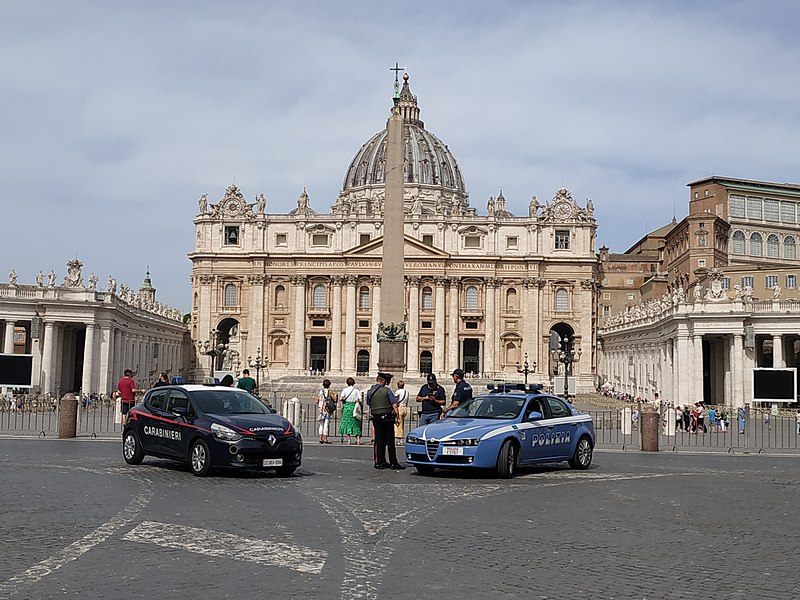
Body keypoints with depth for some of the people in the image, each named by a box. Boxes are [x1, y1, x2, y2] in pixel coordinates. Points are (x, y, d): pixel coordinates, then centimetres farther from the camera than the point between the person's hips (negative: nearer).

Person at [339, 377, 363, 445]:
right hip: (354, 407, 1)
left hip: (347, 407, -1)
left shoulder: (345, 390, -1)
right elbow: (360, 400, -5)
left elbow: (341, 398, -12)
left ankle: (349, 440, -1)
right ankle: (358, 440, 1)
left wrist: (344, 399, 9)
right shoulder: (356, 390, 0)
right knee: (356, 424, 8)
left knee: (347, 422, 4)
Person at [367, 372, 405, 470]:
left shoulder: (370, 391, 5)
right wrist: (397, 414, -6)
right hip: (387, 417, -4)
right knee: (390, 440, -1)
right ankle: (393, 463, 0)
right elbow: (394, 404, -10)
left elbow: (369, 405, 10)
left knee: (379, 440, 8)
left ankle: (380, 462, 8)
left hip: (376, 418, 4)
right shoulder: (386, 390, -7)